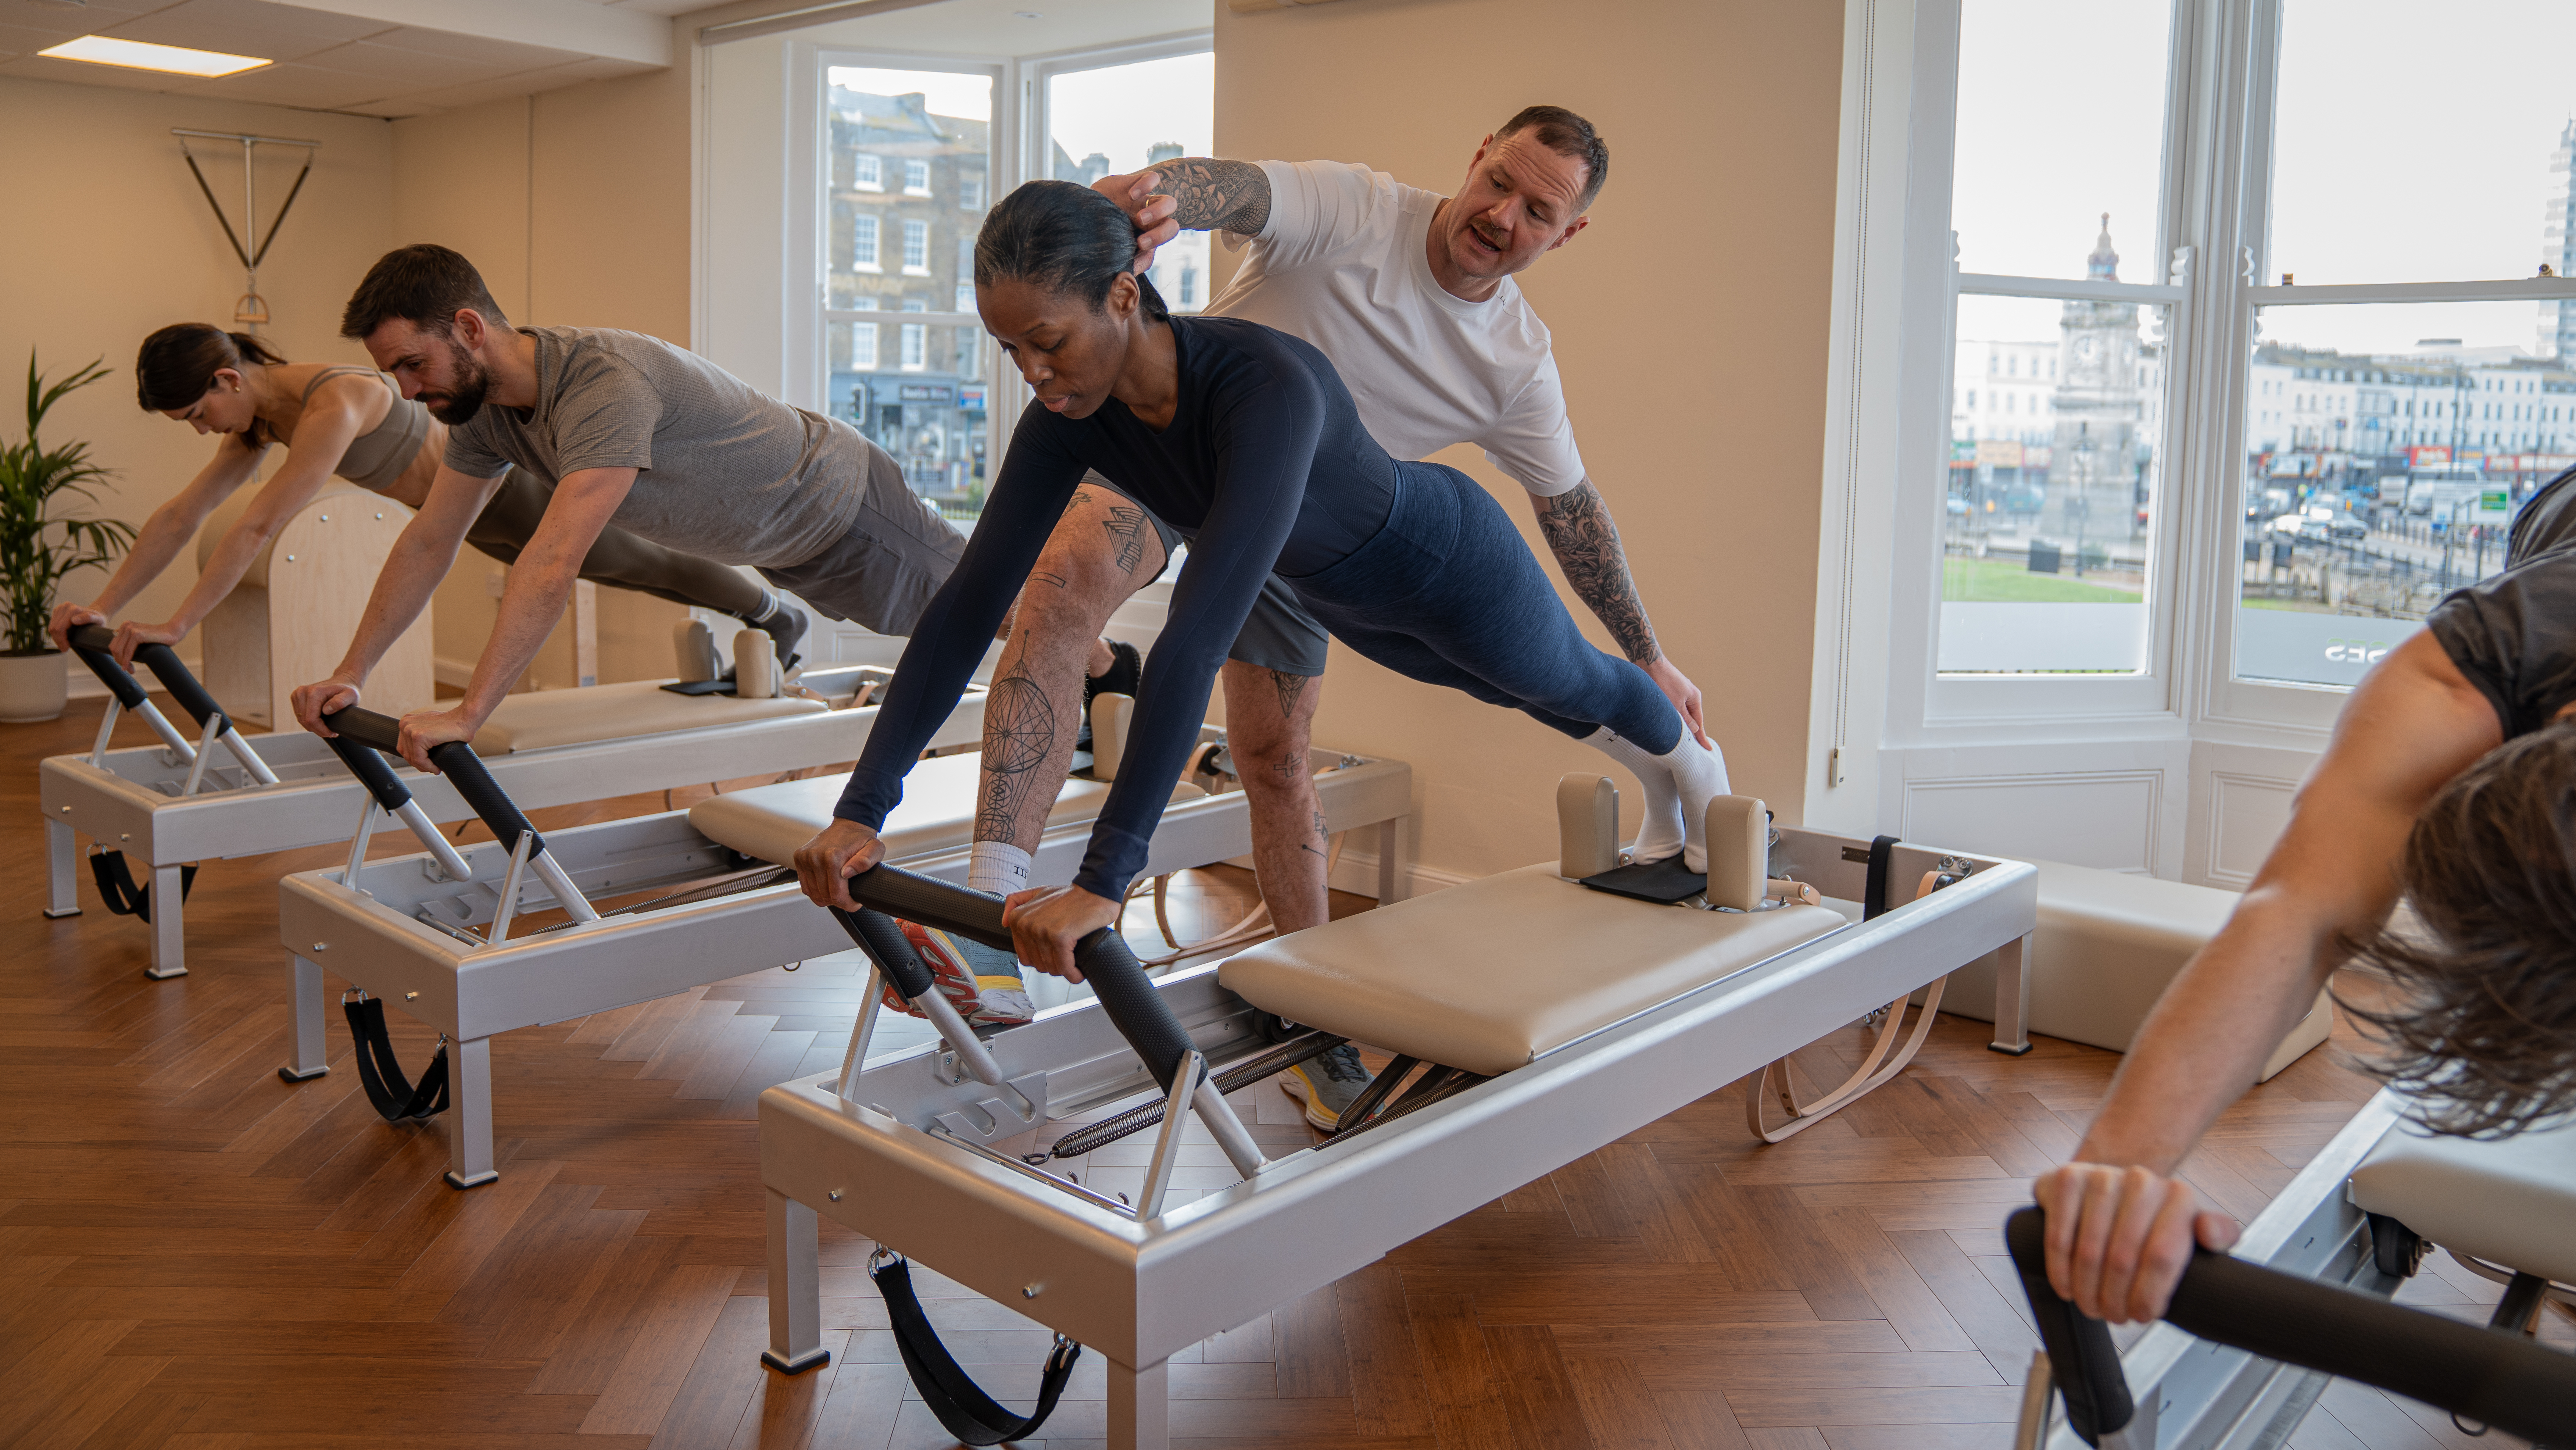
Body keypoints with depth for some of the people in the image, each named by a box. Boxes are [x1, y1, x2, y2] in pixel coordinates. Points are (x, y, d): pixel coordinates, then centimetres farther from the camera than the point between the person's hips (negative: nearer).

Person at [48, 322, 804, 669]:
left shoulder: (332, 405, -34)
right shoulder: (263, 416, -5)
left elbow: (259, 527, -40)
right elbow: (181, 515, -3)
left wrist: (176, 627, -40)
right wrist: (103, 606, -10)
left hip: (511, 491, -8)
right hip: (477, 516, 8)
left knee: (639, 561, 13)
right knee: (622, 568, 26)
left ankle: (777, 617, 36)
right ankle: (750, 617, 48)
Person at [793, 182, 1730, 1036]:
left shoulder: (1267, 387, -48)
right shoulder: (1071, 416, -27)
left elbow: (1198, 638, -55)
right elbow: (969, 602, -27)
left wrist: (1103, 881, -58)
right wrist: (861, 808, -32)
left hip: (1449, 565, -6)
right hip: (1342, 597, 6)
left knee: (1564, 682, 27)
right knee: (1516, 695, 34)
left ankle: (1692, 760, 63)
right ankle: (1646, 769, 68)